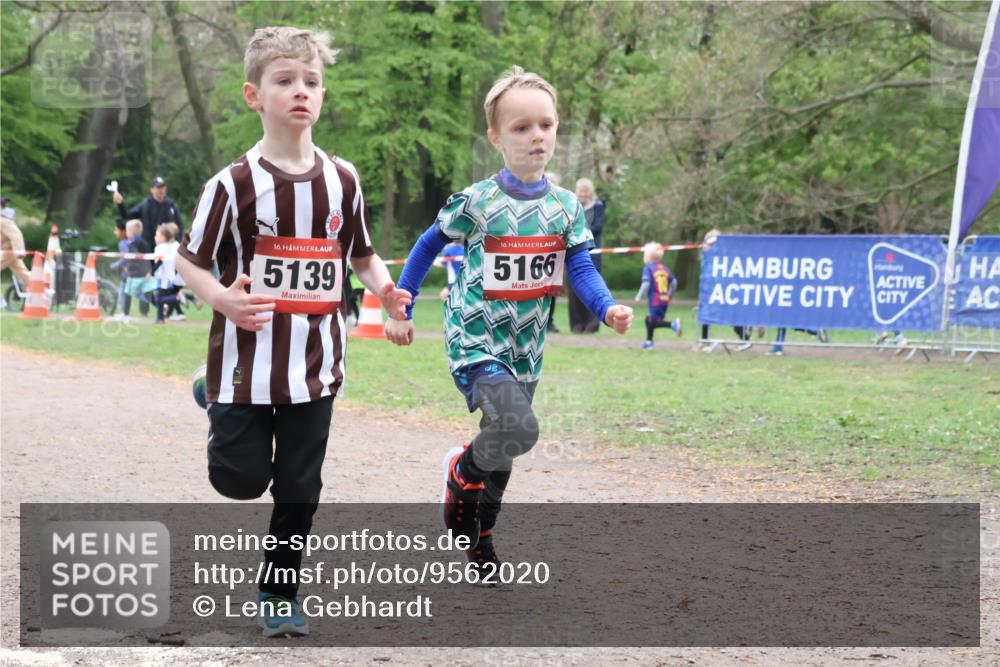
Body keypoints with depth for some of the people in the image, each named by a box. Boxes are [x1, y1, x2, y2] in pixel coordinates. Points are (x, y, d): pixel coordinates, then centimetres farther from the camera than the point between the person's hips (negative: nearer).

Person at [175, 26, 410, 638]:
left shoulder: (342, 180, 2)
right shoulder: (234, 184, -10)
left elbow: (362, 253, 15)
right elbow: (190, 259, -3)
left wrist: (386, 292, -5)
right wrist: (223, 299, -22)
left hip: (315, 363, 3)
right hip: (248, 358, -3)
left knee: (300, 486, 5)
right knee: (242, 480, 4)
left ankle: (281, 594, 23)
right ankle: (216, 401, 37)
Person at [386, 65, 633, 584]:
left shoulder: (566, 205, 1)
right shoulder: (476, 203, -11)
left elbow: (580, 268, -4)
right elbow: (427, 248, 2)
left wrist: (607, 308, -24)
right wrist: (400, 311, 1)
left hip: (526, 348, 5)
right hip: (476, 341, -5)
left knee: (504, 447, 14)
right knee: (517, 430, -25)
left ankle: (478, 542, 34)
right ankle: (462, 472, 6)